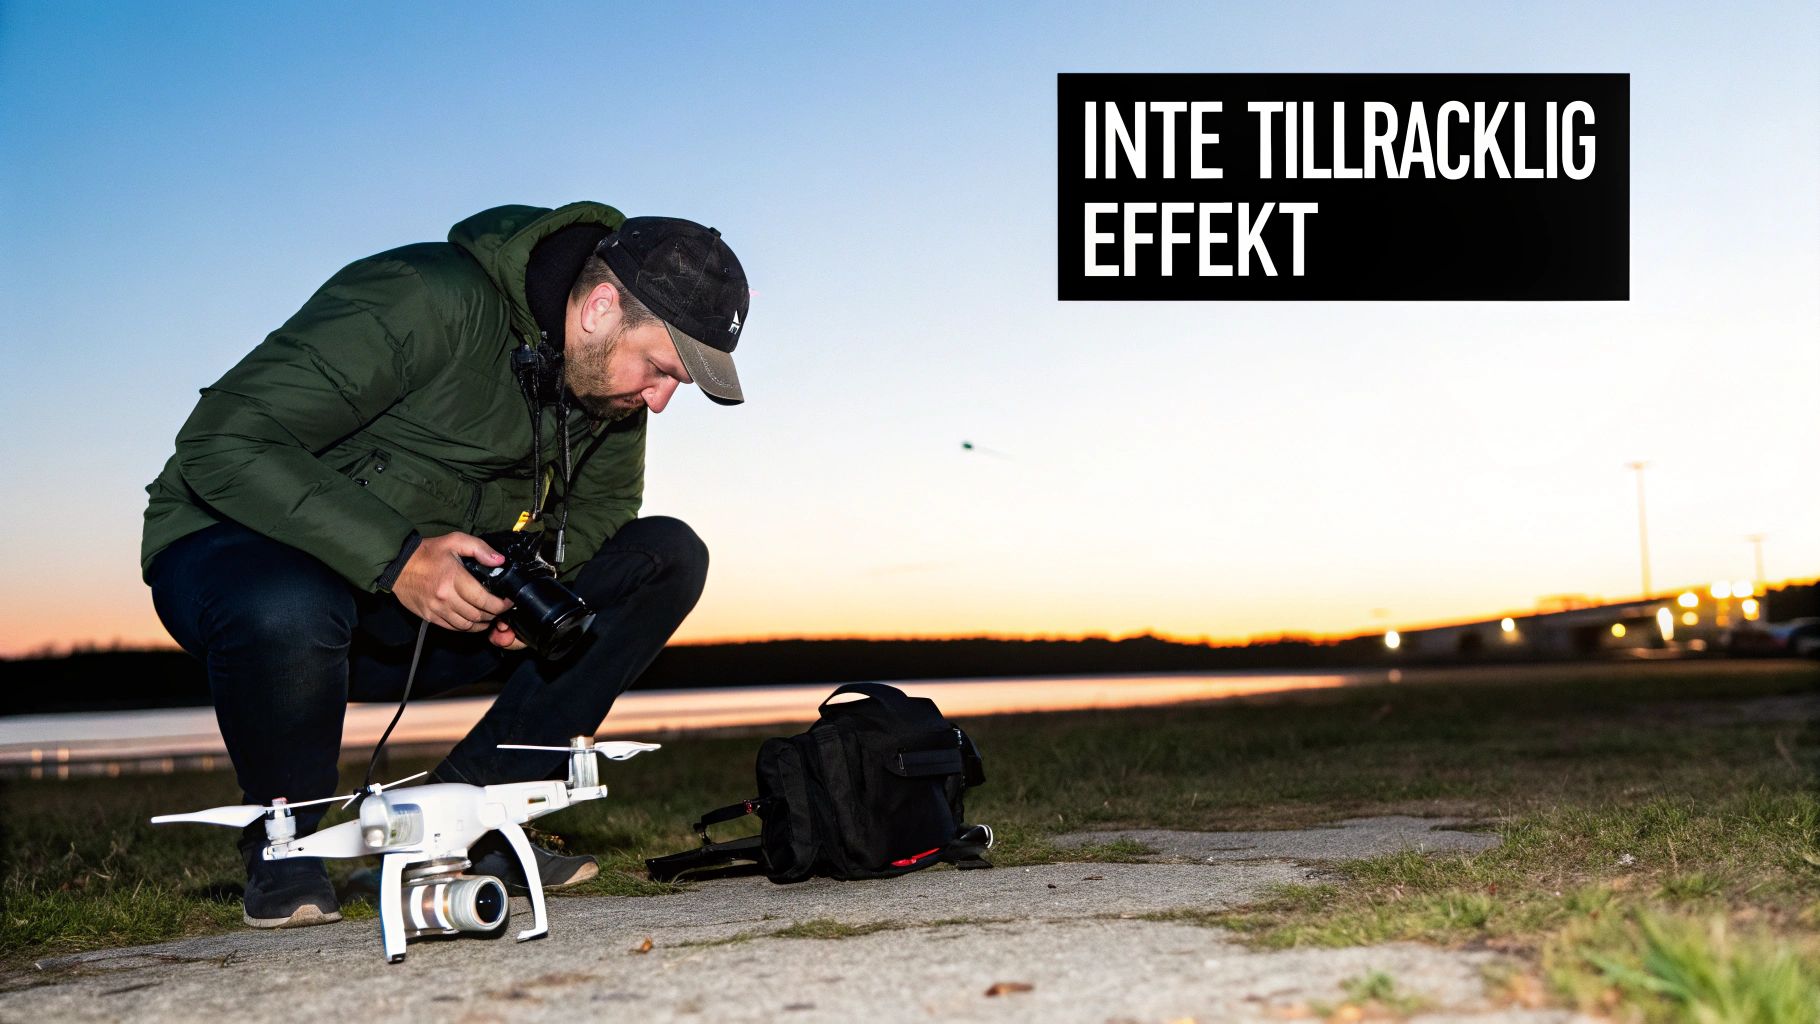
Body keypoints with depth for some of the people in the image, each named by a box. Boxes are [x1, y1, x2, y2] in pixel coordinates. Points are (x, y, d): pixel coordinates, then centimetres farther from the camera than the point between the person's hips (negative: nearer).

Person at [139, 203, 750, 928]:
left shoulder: (611, 365, -4)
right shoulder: (422, 303, -27)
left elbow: (602, 502, 9)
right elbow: (222, 442, -30)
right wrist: (395, 556, -37)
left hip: (440, 593, 7)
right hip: (245, 547, -6)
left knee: (669, 558, -8)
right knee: (284, 612, -44)